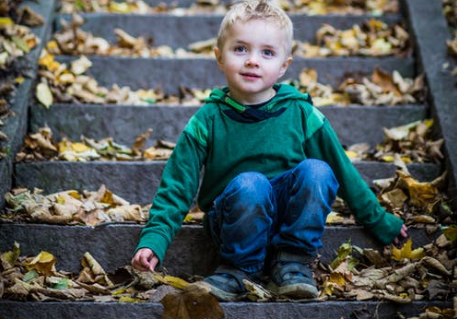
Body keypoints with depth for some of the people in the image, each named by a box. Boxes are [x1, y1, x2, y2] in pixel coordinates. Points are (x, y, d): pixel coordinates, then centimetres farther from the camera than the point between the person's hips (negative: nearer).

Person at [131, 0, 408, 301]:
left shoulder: (300, 114, -2)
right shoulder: (207, 121, -5)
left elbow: (343, 171, 7)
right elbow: (177, 185, -4)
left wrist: (380, 221, 13)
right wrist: (154, 238, -17)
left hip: (290, 216, 2)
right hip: (235, 218, -2)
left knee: (316, 170, -26)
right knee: (249, 184, -34)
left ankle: (291, 260, -12)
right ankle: (239, 268, -13)